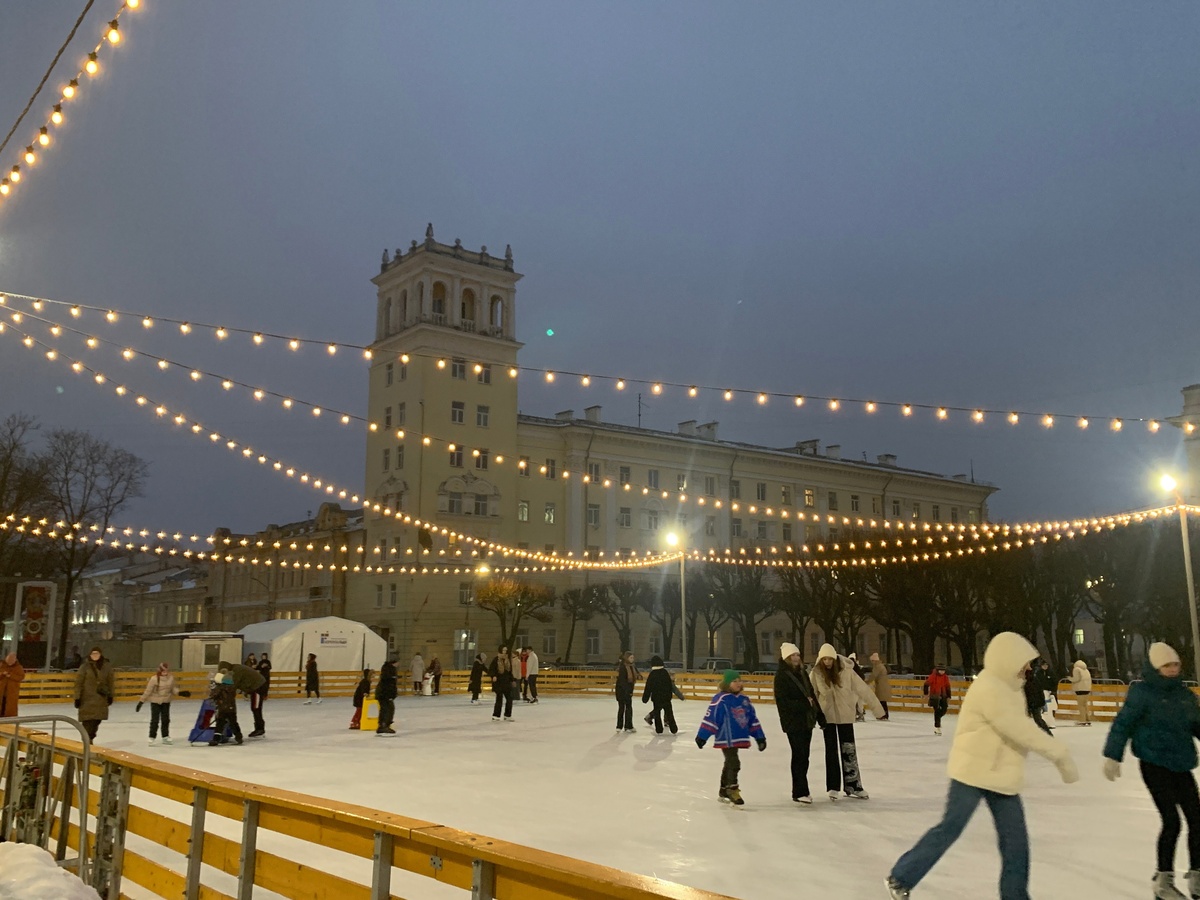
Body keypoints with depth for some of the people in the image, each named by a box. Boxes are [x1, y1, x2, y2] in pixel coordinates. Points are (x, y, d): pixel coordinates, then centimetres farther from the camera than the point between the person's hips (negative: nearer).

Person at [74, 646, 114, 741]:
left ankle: (90, 738, 20)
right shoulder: (85, 667, -4)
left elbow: (110, 682, 11)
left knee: (97, 721, 4)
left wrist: (110, 696, 13)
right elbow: (78, 683, -3)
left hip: (101, 699, 3)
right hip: (87, 699, -3)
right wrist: (77, 697, -6)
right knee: (88, 721, -6)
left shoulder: (106, 667, 3)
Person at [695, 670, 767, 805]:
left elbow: (753, 719, 13)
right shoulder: (720, 699, -14)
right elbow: (710, 717, -16)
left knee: (730, 764, 18)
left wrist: (760, 737, 13)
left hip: (738, 738, 8)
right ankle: (733, 791, -2)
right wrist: (702, 736, -17)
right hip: (726, 739, -8)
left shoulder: (744, 700, 8)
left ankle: (723, 791, 31)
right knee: (734, 764, -11)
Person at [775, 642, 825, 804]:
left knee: (804, 755, 11)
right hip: (793, 722, -7)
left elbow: (812, 695, 16)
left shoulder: (802, 673, 13)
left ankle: (802, 789, 20)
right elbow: (783, 702, -16)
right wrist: (804, 704, -20)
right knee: (799, 756, -4)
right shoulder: (781, 676, -10)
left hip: (807, 720, 7)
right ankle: (799, 792, 3)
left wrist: (820, 716, 14)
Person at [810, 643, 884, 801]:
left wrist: (877, 709, -9)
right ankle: (833, 787, 15)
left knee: (849, 751, 8)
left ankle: (853, 786, 19)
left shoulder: (846, 671, -14)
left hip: (845, 715, 0)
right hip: (827, 716, 0)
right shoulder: (816, 673, -13)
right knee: (831, 751, 6)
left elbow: (862, 689, -11)